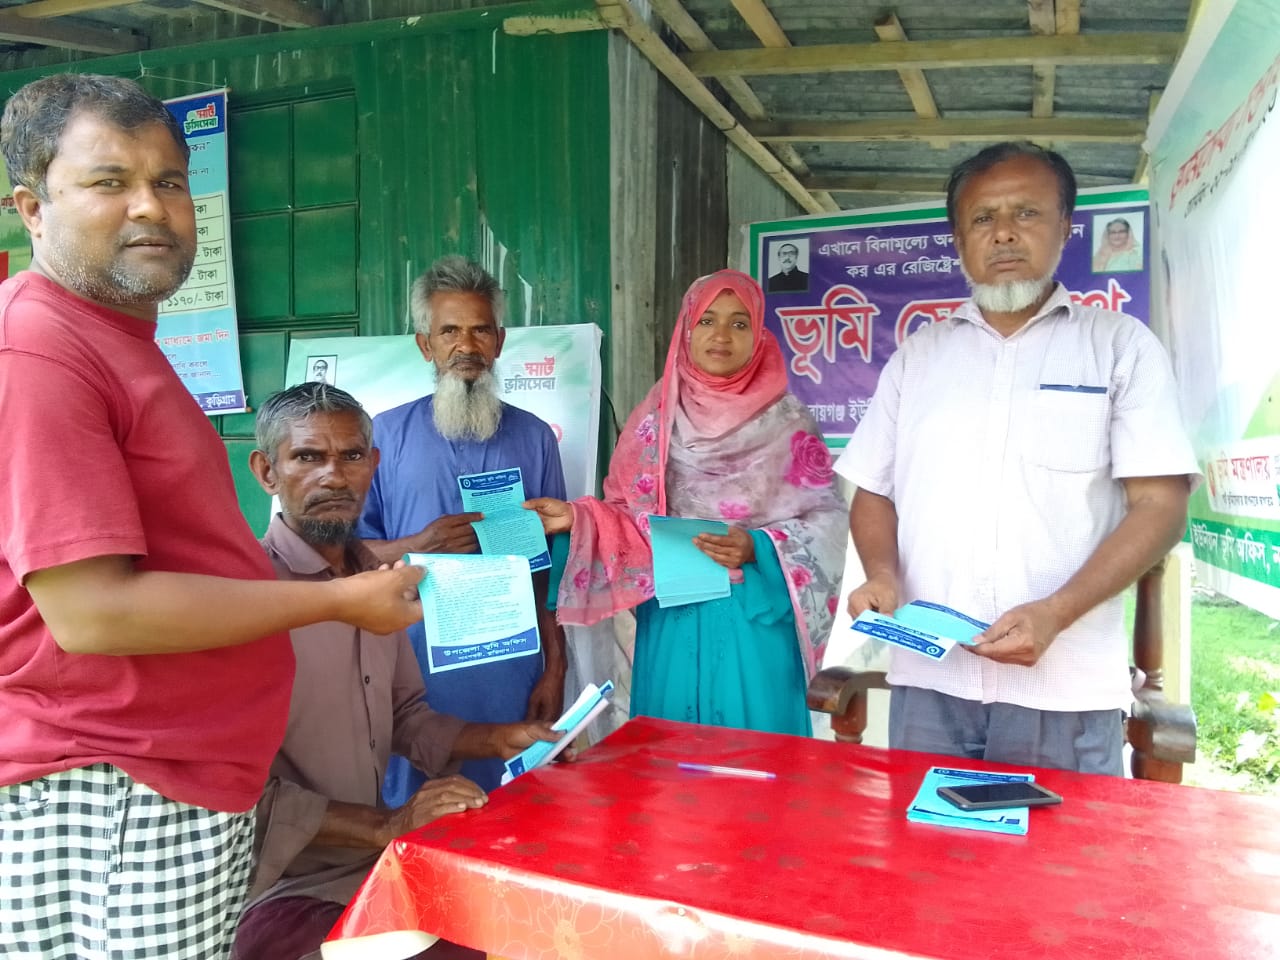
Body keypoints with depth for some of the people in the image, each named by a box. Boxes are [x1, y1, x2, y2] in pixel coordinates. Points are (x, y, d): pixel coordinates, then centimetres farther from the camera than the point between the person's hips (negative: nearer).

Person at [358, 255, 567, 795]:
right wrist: (417, 547, -15)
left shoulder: (534, 438, 6)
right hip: (415, 669, -1)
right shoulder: (388, 434, 2)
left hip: (510, 671, 1)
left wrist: (555, 667, 5)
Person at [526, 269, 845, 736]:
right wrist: (577, 518, -9)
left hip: (755, 618, -2)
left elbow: (824, 518, -4)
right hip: (672, 619, 2)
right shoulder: (658, 416, 5)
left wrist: (757, 548, -18)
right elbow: (631, 516, 7)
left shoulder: (787, 420, -2)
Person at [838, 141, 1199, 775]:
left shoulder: (1121, 346, 4)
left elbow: (1160, 505, -4)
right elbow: (873, 493, 13)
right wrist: (882, 576, -7)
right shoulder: (918, 356, 13)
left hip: (1065, 685, -2)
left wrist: (1055, 614, -16)